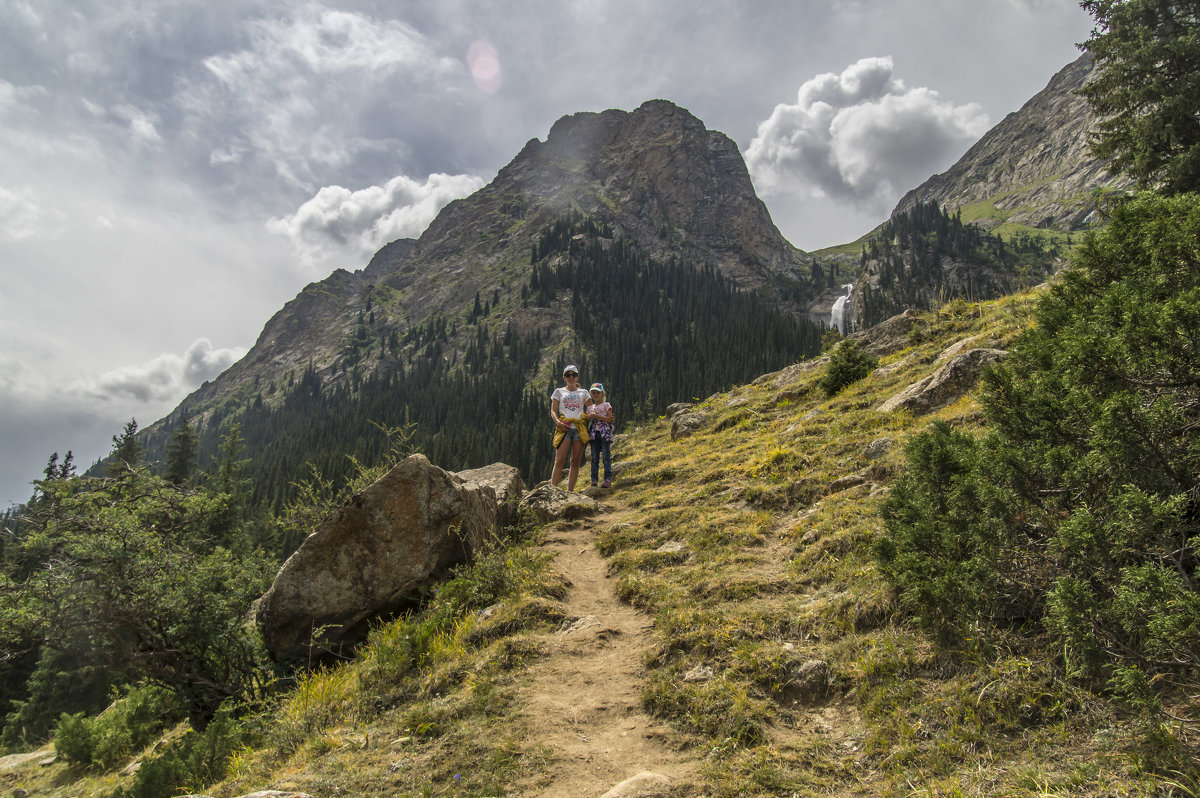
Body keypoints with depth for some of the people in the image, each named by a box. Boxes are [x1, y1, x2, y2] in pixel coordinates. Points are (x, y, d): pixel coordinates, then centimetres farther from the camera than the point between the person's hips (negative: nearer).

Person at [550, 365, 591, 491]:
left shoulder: (584, 393, 17)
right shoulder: (559, 392, 15)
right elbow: (553, 411, 8)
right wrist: (558, 422, -11)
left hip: (580, 428, 2)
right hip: (564, 428, -1)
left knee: (575, 461, -2)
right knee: (559, 460, -13)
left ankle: (570, 492, 0)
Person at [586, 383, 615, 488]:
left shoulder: (606, 405, 4)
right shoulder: (590, 408, 18)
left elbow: (610, 419, -7)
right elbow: (587, 421, 17)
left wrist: (597, 416, -13)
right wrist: (590, 417, -5)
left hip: (604, 433, -4)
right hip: (594, 434, 4)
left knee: (606, 456, -8)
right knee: (594, 457, 2)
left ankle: (608, 480, -9)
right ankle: (594, 480, 2)